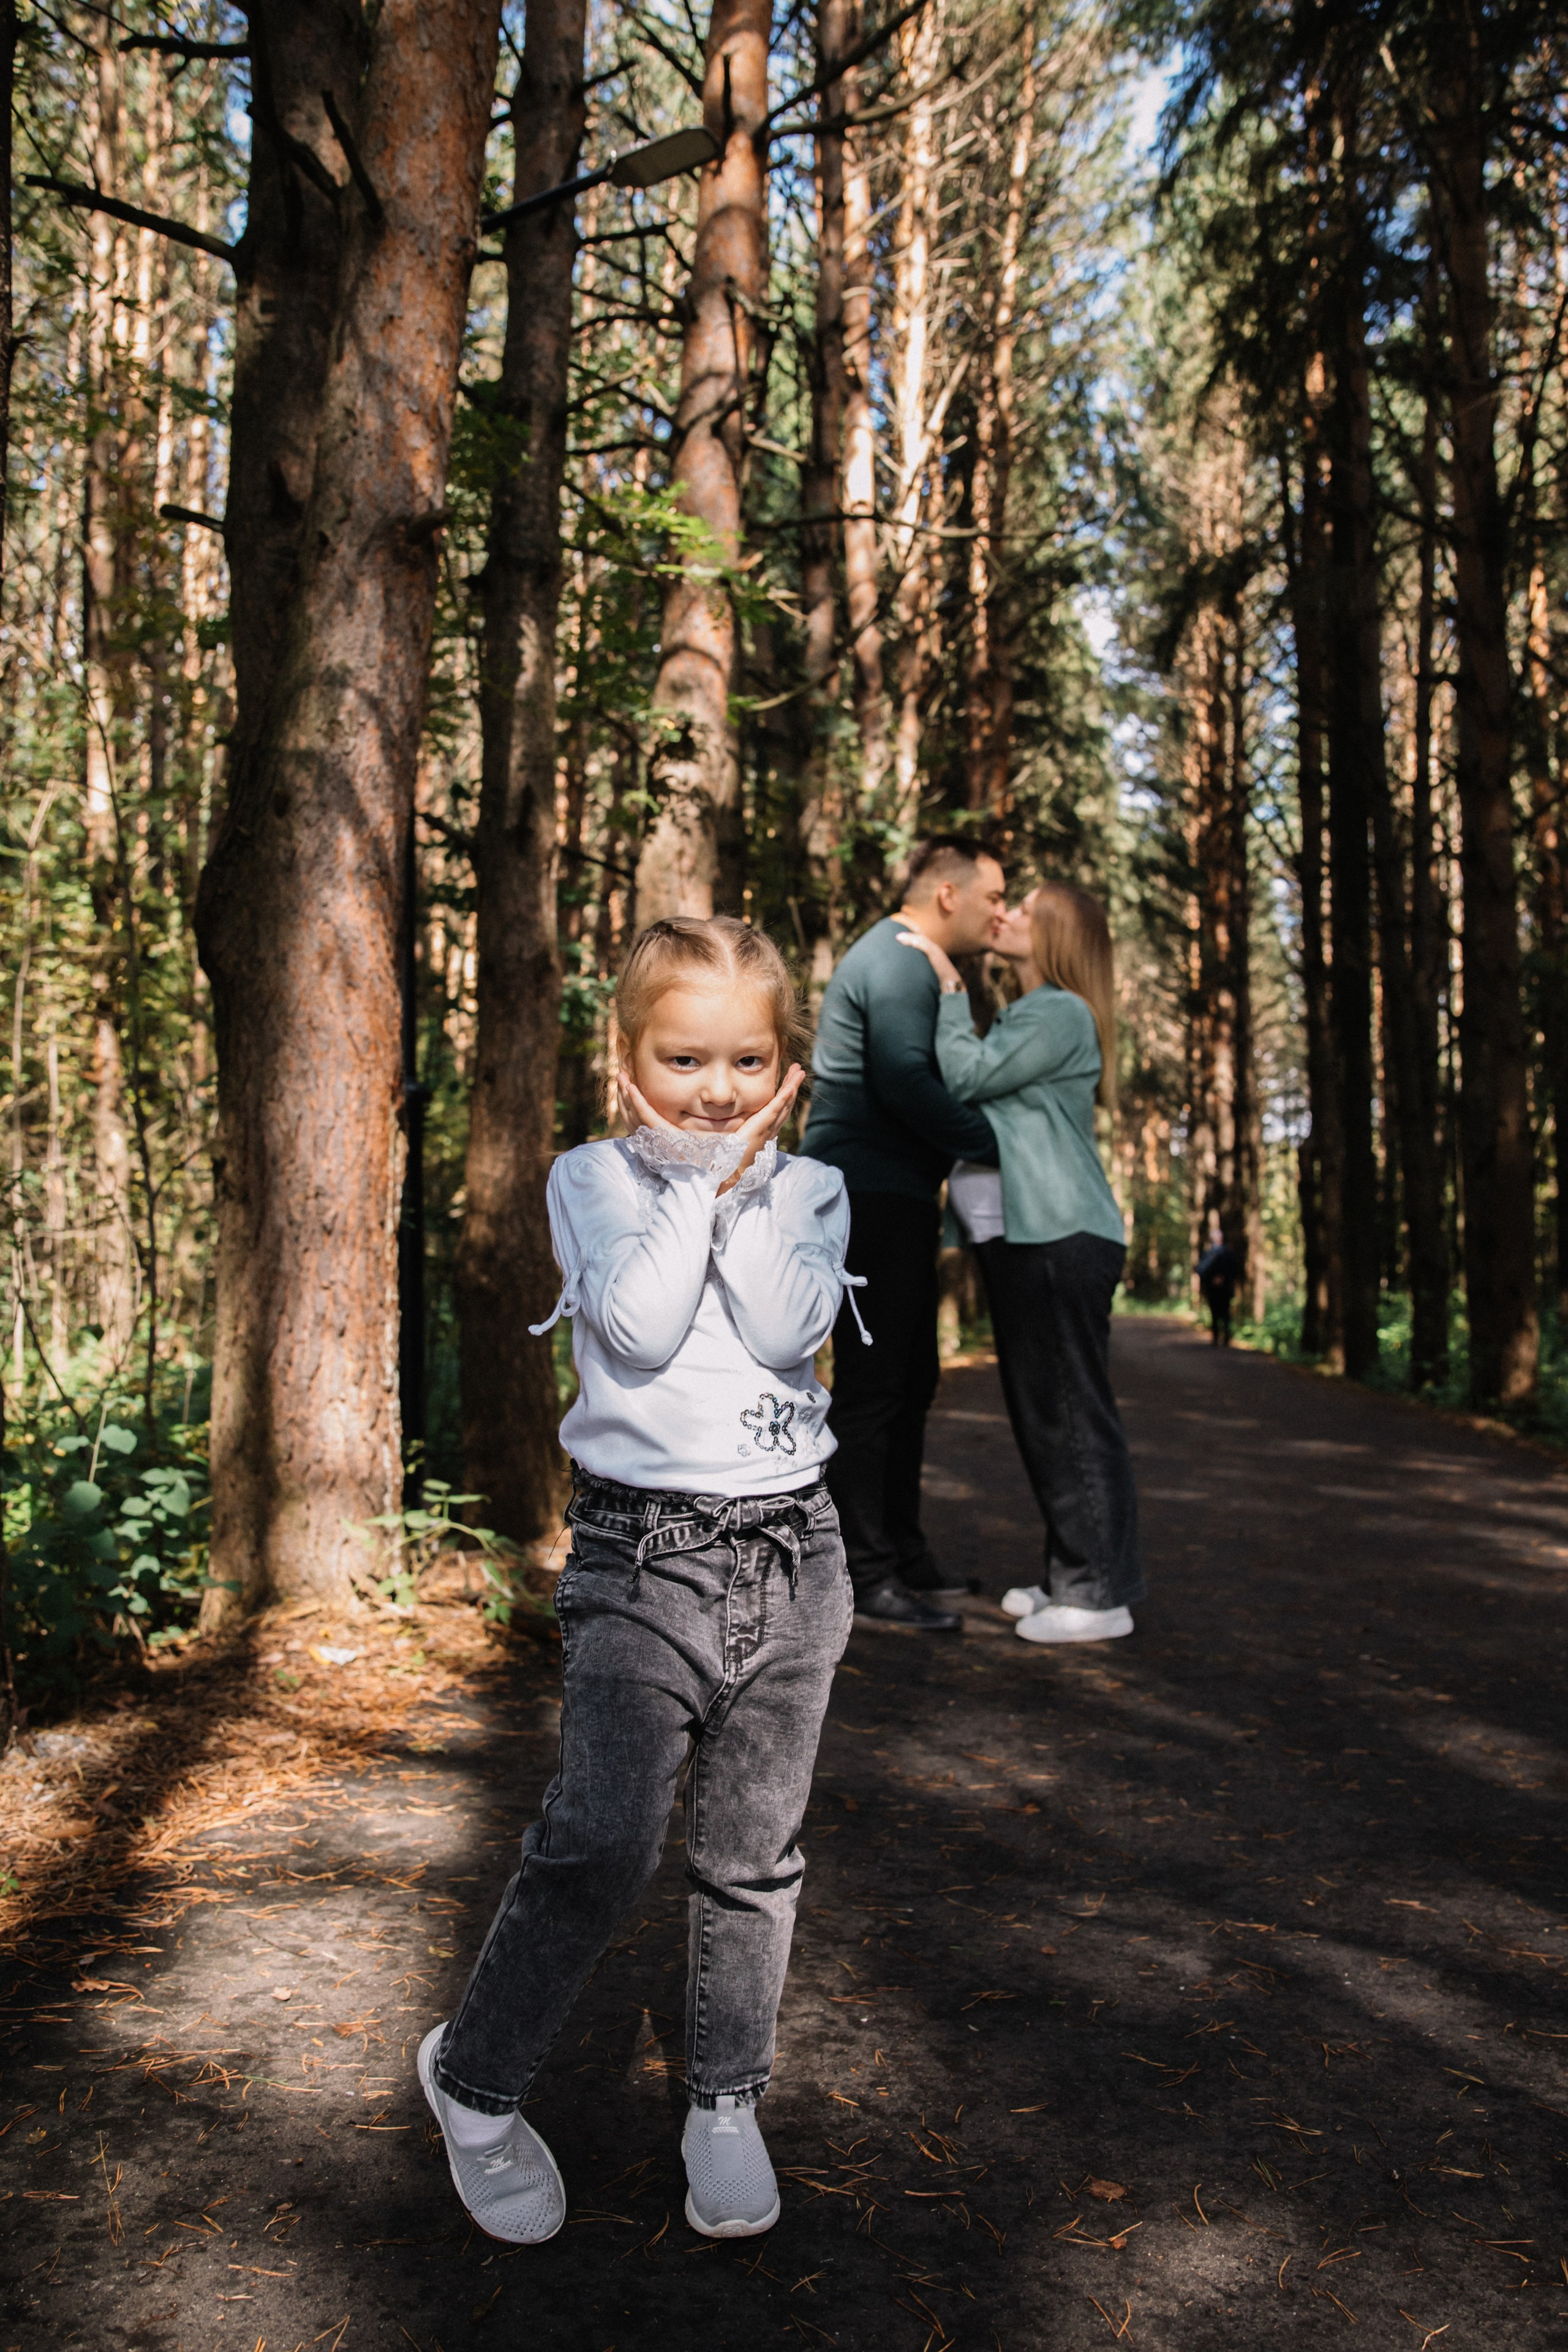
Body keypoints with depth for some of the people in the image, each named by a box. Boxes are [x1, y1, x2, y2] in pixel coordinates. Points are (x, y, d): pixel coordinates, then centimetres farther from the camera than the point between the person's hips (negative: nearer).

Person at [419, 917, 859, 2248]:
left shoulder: (808, 1187, 7)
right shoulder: (594, 1180, 0)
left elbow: (784, 1329, -12)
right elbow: (641, 1327, -17)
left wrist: (741, 1176, -9)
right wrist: (689, 1179, -11)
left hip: (790, 1551, 3)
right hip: (641, 1552, -3)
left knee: (754, 1858, 11)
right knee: (602, 1844, -14)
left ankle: (727, 2103, 32)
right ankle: (479, 2077, 11)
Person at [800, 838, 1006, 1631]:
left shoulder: (907, 964, 24)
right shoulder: (897, 962, -12)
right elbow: (904, 1083, -24)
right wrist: (993, 1143, -18)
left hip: (895, 1199, 11)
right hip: (870, 1198, -11)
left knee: (910, 1381, 15)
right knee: (871, 1385, -8)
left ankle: (901, 1554, 24)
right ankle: (864, 1575, -3)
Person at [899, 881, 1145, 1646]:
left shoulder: (1061, 1015, -8)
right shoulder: (1025, 1017, 24)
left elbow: (967, 1077, -15)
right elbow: (975, 1094, 22)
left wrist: (950, 987, -6)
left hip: (1060, 1240, -11)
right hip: (1023, 1239, 11)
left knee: (1073, 1413, -8)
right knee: (1041, 1414, 13)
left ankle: (1103, 1593, -3)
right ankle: (1072, 1574, 21)